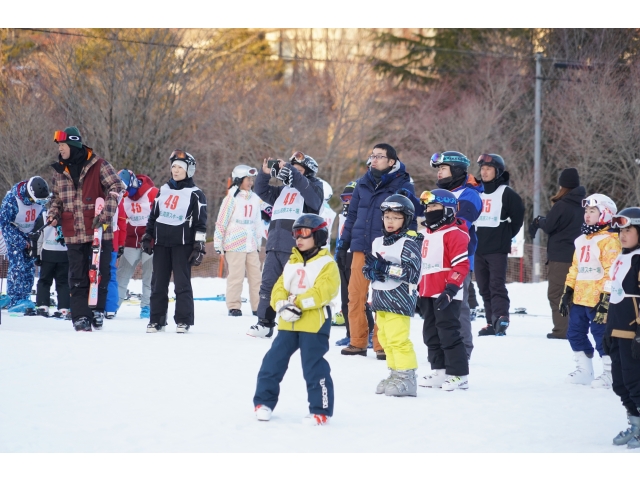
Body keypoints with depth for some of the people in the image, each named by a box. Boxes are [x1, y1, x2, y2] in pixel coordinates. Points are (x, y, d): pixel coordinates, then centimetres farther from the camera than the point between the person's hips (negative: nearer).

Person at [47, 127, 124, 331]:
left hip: (99, 231, -4)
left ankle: (98, 311, 15)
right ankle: (80, 316, 5)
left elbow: (116, 186, -9)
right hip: (73, 234, 4)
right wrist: (54, 213, 3)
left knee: (101, 273, 2)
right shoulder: (59, 170, 10)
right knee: (77, 276, 3)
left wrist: (107, 211, -20)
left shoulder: (98, 165, -6)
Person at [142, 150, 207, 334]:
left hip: (182, 244, -5)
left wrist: (199, 247, -9)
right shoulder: (163, 190, 14)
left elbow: (201, 223, -3)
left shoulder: (195, 194, -1)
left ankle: (183, 320, 1)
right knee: (158, 283, 5)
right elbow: (153, 215, 20)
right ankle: (156, 320, 10)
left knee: (182, 283, -4)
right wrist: (147, 237, 13)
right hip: (161, 243, 5)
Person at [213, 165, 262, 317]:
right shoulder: (232, 198, -5)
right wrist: (218, 243, -4)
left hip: (251, 245, 5)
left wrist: (258, 242, 20)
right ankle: (233, 306, 2)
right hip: (235, 244, -5)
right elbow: (221, 221, -4)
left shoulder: (255, 199, 12)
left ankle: (258, 306, 9)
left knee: (256, 275, 3)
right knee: (236, 276, -6)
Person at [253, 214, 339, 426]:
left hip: (314, 324, -6)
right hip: (288, 323, 6)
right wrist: (282, 305, -13)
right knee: (273, 362, 6)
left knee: (314, 368, -6)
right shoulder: (292, 263, 17)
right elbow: (279, 288, 9)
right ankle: (264, 401, 19)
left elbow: (323, 291, -17)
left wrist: (299, 302, -20)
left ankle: (321, 410, 3)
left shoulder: (327, 264, -3)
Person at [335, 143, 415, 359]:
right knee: (356, 296, 2)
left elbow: (410, 221, -2)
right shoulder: (363, 183, 12)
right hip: (360, 249, 4)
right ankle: (357, 342, 11)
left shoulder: (403, 186, -2)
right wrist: (342, 245, 13)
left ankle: (382, 345, 6)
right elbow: (352, 216, 17)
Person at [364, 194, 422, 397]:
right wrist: (372, 271, -9)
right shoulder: (378, 242, 13)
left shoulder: (409, 243, -9)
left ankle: (407, 378, -8)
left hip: (399, 300, -8)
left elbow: (411, 272, -19)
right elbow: (367, 268, 15)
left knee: (398, 339, -11)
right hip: (381, 300, 8)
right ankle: (395, 374, 22)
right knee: (385, 339, 13)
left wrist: (385, 268, -22)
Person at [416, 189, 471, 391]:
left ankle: (459, 375, -4)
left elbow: (461, 266, -18)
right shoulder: (428, 234, 18)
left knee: (449, 334, -9)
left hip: (446, 296, -10)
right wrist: (420, 292, 23)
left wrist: (450, 290, -22)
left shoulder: (454, 234, -12)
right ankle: (439, 371, 20)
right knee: (431, 334, 12)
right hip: (428, 295, 10)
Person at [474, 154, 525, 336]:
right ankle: (492, 322, 8)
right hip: (478, 247, 6)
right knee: (484, 287, 5)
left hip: (497, 248, -6)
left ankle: (501, 318, -26)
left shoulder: (506, 193, -1)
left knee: (497, 285, -17)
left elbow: (518, 217, -1)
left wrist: (507, 235, 3)